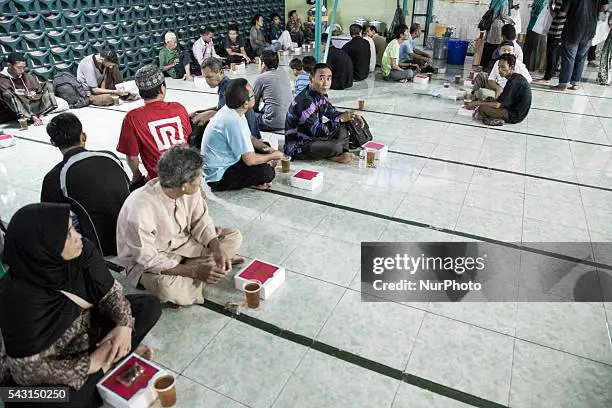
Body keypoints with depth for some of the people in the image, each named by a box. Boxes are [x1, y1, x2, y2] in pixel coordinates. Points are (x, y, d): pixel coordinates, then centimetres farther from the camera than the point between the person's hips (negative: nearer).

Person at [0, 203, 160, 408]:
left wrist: (124, 324, -26)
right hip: (55, 359, -4)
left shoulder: (83, 251, -22)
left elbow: (110, 291, -9)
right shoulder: (20, 297, -33)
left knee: (149, 306, -6)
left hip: (88, 326, 4)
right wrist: (92, 363, -26)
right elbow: (28, 368, -26)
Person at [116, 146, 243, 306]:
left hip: (182, 240, 6)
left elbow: (201, 221, -5)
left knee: (233, 236, -3)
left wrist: (217, 250, -21)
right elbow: (149, 260, -28)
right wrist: (195, 272, -34)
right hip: (145, 260, -6)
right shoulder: (140, 210, -35)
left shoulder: (190, 190, -19)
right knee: (167, 288, -38)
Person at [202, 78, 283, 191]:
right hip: (218, 177, -10)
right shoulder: (234, 122, -29)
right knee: (267, 172, -23)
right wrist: (273, 156, -9)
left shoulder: (230, 110, 0)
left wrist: (267, 149, -3)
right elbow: (250, 160, -26)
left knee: (265, 147, 12)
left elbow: (249, 139, 13)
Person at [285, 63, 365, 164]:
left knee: (343, 127, 9)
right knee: (335, 147, -29)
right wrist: (340, 119, -23)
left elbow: (332, 113, 17)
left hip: (313, 136, 10)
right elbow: (316, 130, -27)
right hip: (298, 147, -10)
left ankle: (343, 153, -6)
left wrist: (352, 117, 0)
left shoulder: (321, 94, 3)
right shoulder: (305, 101, -26)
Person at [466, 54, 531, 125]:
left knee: (482, 108, -22)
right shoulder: (517, 78, 9)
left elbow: (497, 104, -23)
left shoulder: (514, 82, -22)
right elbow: (500, 101, 12)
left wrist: (478, 103, -13)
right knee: (489, 99, 20)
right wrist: (479, 103, 5)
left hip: (515, 116, -10)